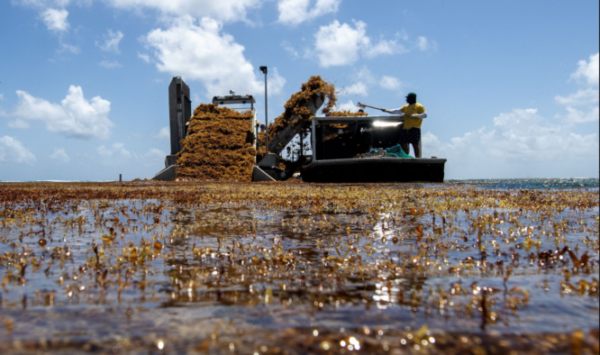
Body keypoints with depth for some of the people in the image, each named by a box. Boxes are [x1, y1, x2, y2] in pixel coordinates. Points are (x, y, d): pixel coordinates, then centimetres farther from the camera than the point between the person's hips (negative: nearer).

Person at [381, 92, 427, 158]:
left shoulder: (419, 106, -2)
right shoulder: (406, 106, 19)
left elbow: (425, 115, -11)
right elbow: (398, 111, 21)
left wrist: (414, 115, -21)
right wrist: (387, 110, 15)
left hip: (414, 128, -7)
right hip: (405, 128, 7)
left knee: (415, 144, -8)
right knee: (404, 143, 5)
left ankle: (417, 158, -6)